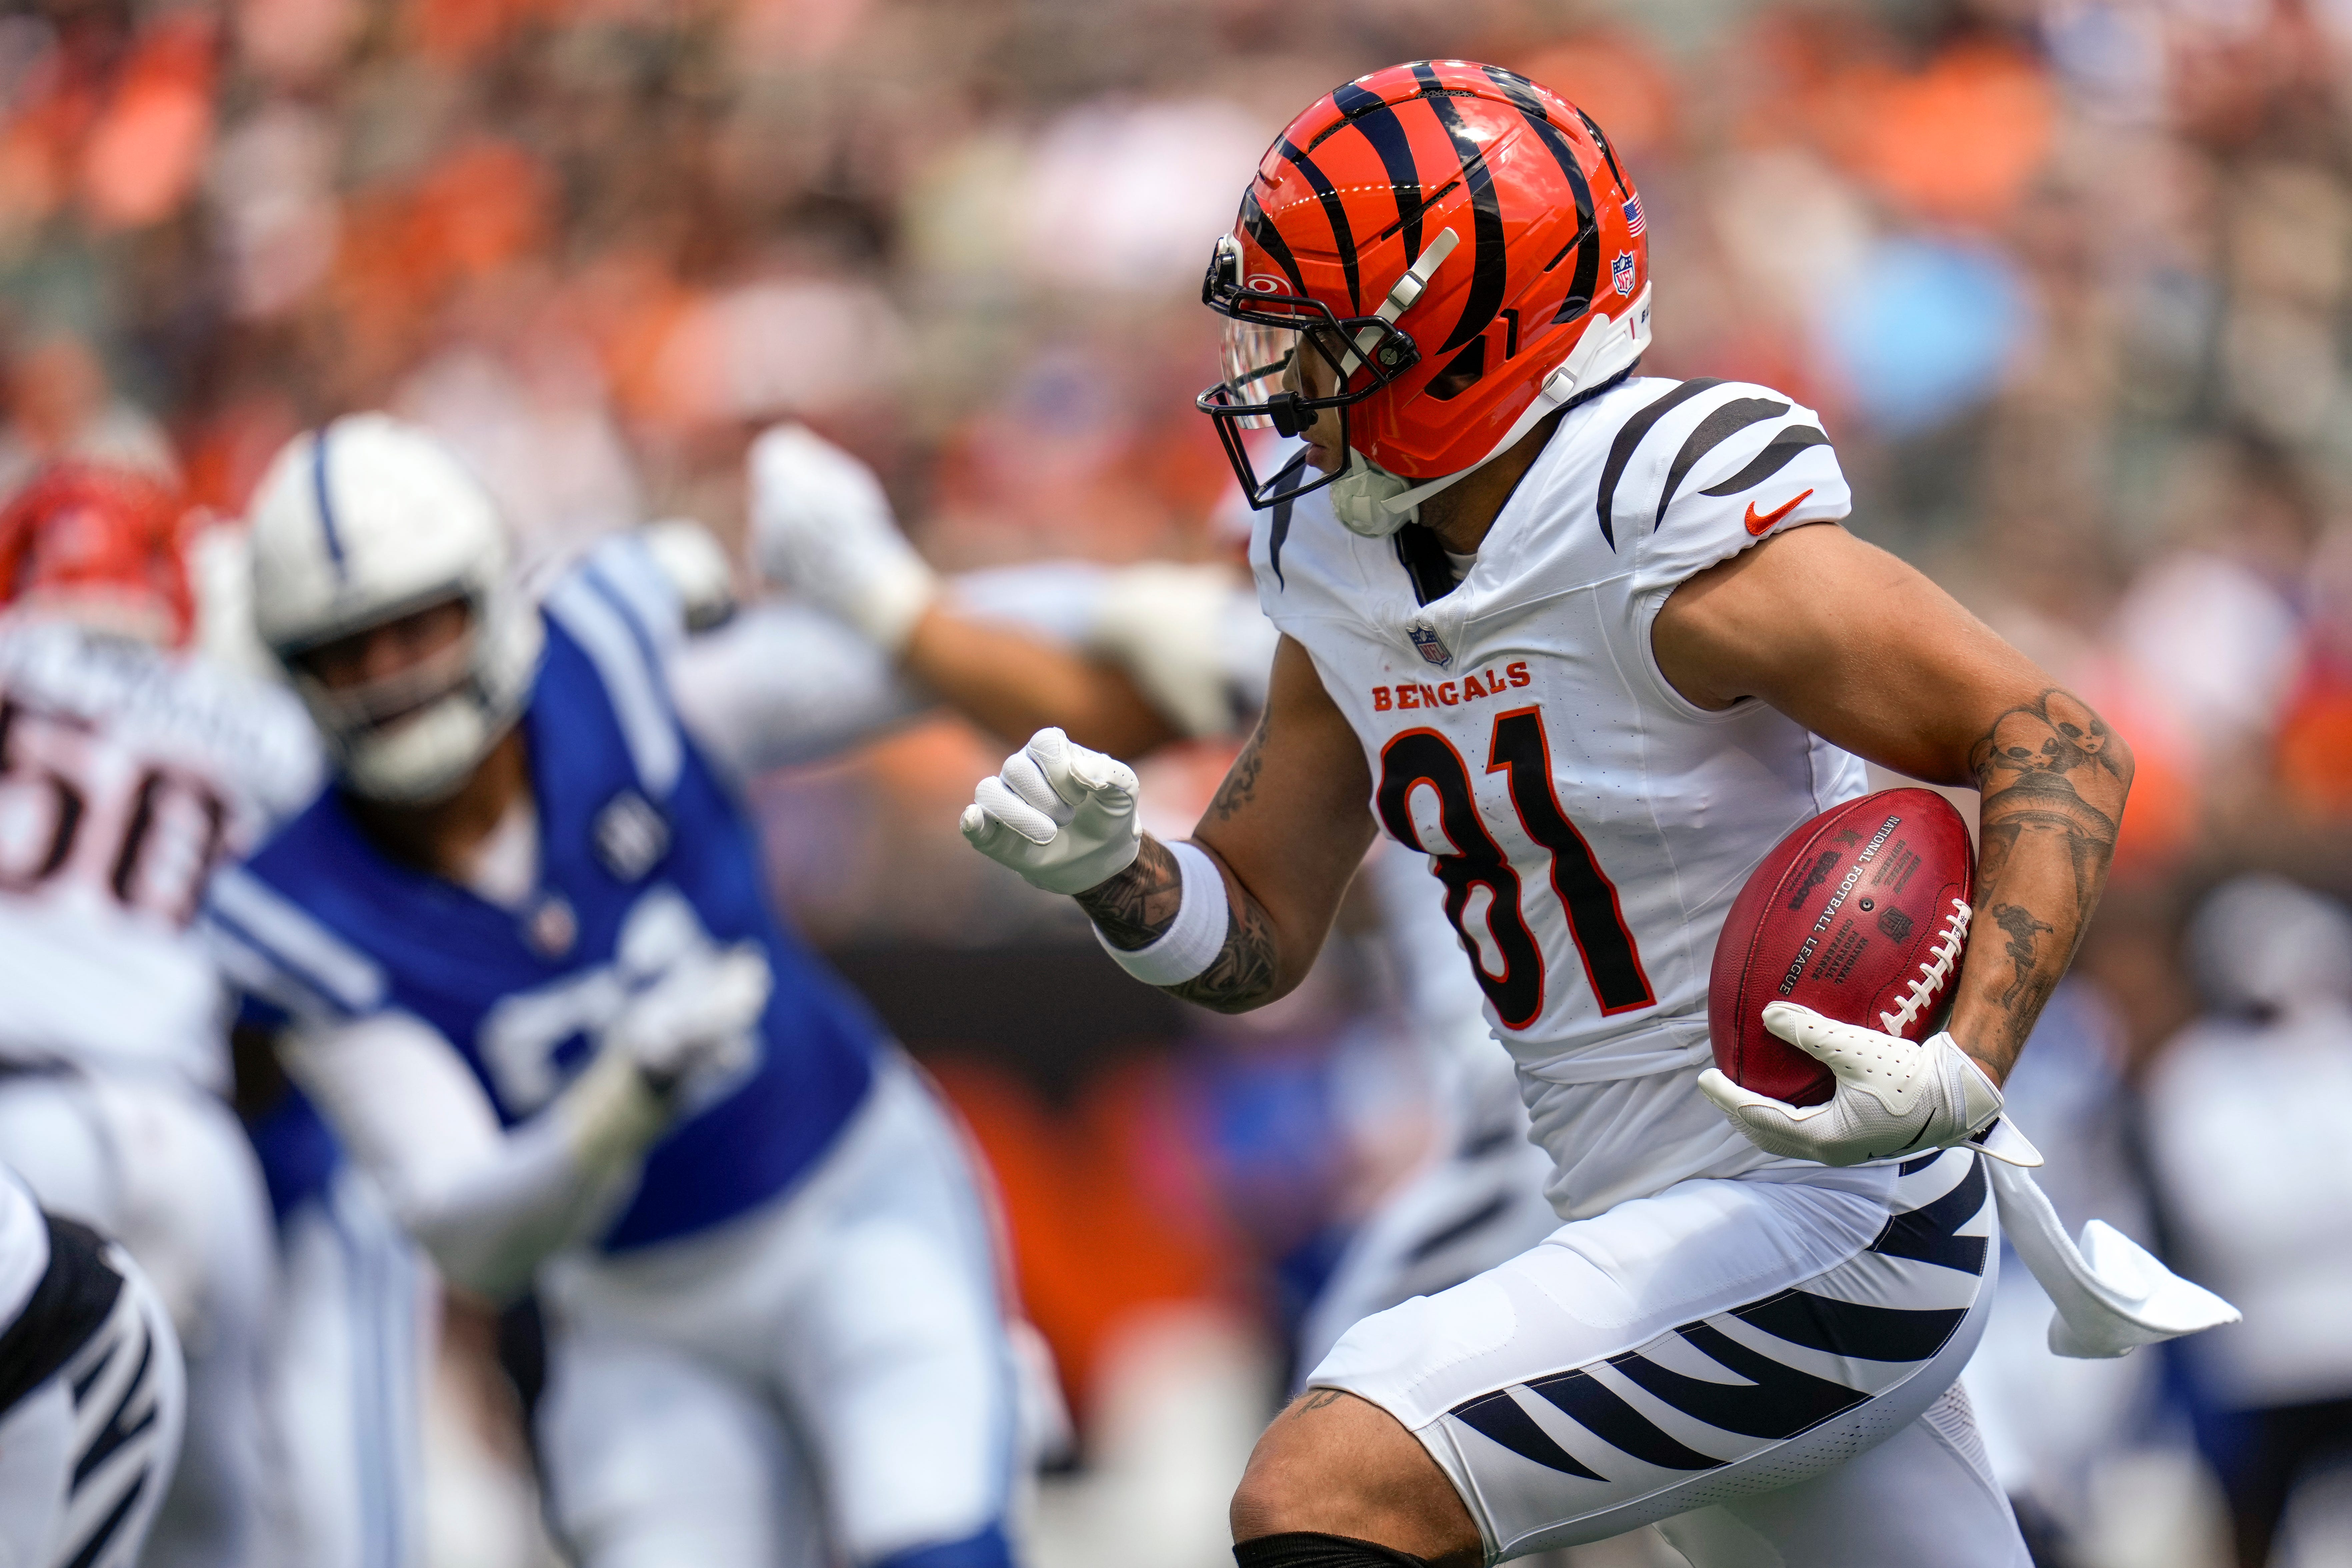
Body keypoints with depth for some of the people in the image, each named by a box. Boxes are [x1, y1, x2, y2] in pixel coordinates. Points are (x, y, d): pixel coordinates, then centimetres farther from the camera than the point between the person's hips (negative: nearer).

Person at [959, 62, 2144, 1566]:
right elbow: (1256, 934, 12)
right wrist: (1108, 867, -10)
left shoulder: (1681, 539, -21)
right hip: (1664, 1225, 9)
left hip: (1828, 1220, -9)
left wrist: (1960, 1076, -32)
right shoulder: (1344, 566, 5)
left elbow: (2060, 747, -21)